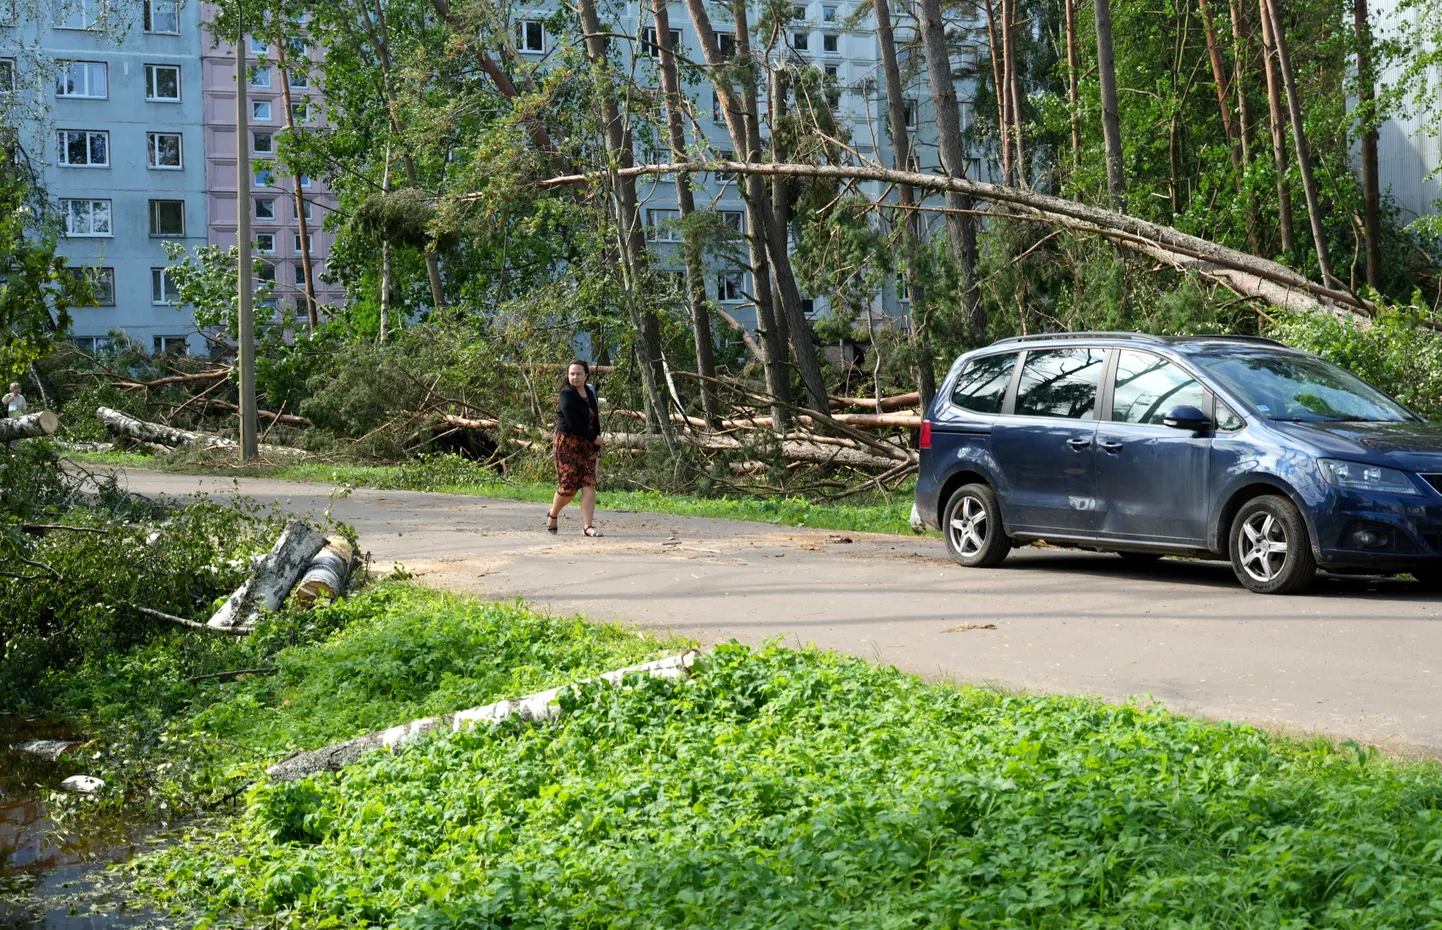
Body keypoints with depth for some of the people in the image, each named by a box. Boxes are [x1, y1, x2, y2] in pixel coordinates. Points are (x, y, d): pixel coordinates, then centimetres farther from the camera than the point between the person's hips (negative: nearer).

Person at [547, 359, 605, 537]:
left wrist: (597, 443, 6)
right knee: (569, 486, -7)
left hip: (588, 444, 6)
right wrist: (594, 438, -11)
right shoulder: (567, 394, -11)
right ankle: (552, 514, 22)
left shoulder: (590, 392, 12)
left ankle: (588, 526, -5)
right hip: (567, 442, -6)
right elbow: (573, 423, -18)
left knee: (589, 484, -5)